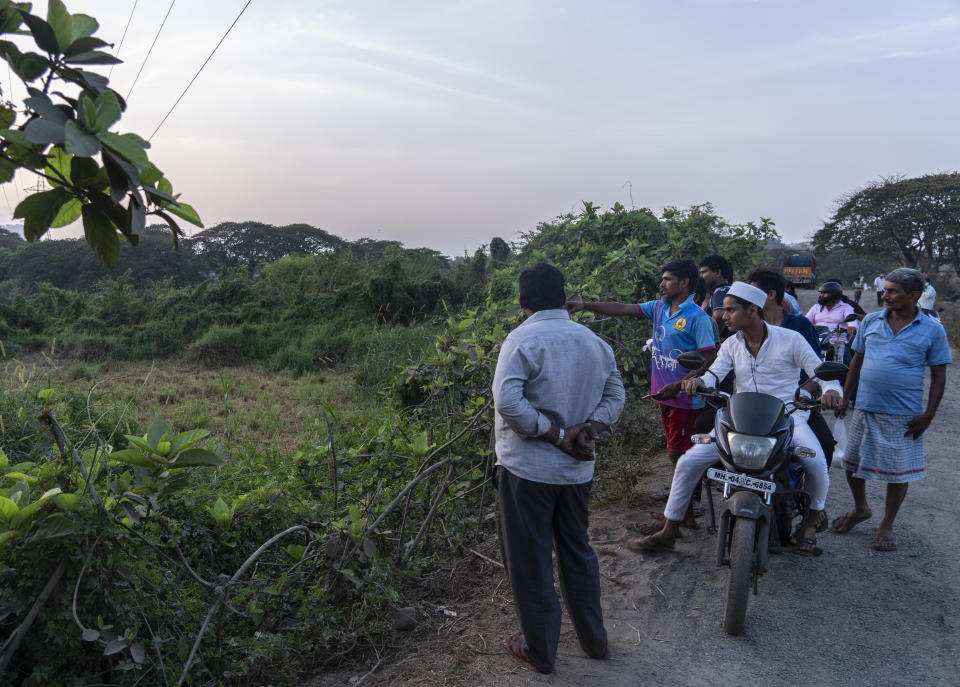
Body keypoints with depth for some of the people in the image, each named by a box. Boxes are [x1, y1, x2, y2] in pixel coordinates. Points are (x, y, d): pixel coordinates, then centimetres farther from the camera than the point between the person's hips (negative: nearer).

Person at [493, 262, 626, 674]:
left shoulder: (523, 340, -15)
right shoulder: (593, 341, 4)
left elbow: (508, 402, -26)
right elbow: (615, 395, 8)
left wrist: (556, 435, -18)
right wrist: (588, 429, -5)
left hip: (527, 469, -6)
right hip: (577, 469, 6)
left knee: (530, 562, 10)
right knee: (577, 552, 22)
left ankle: (539, 652, 25)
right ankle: (594, 640, 36)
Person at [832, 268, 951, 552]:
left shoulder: (932, 330, -4)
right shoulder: (871, 321, 3)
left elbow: (939, 376, -1)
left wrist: (929, 414, -8)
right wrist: (845, 397, 9)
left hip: (904, 416, -3)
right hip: (865, 409, 3)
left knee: (899, 472, 6)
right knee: (851, 463, 13)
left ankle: (886, 525, 25)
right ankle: (860, 508, 38)